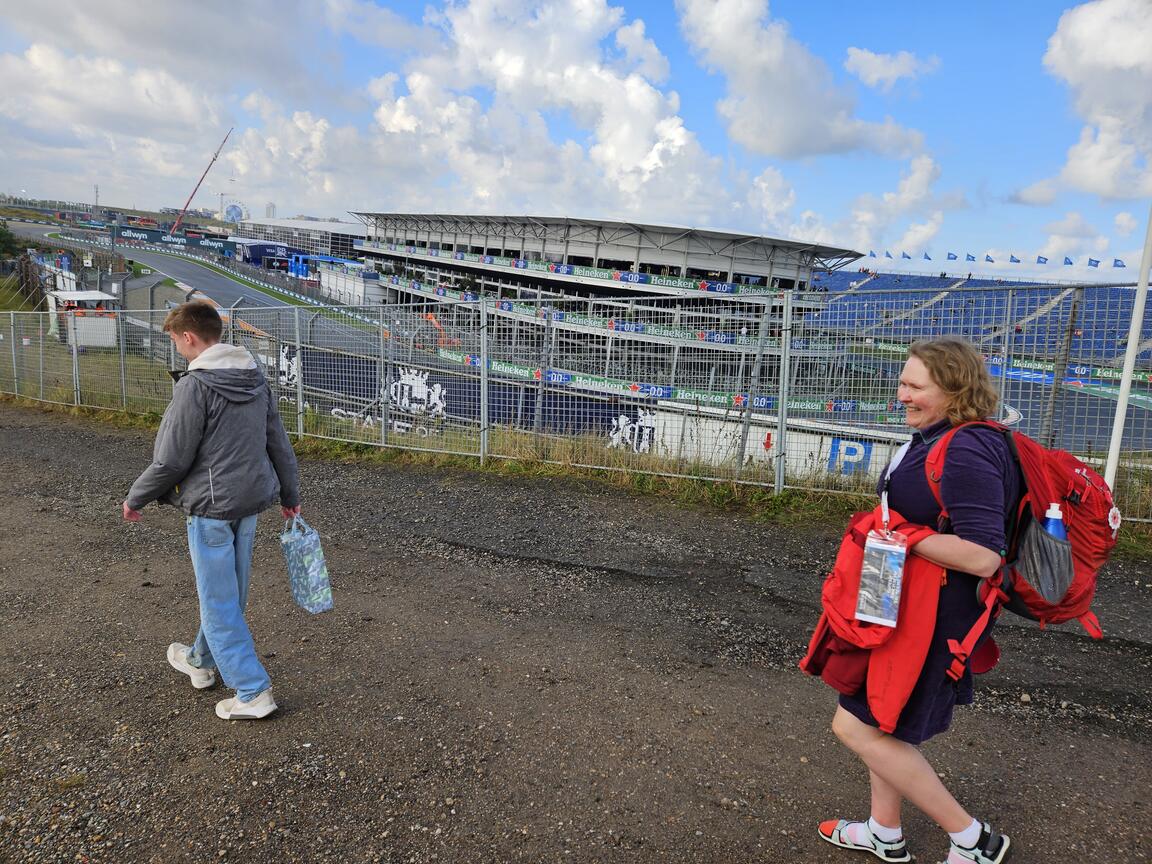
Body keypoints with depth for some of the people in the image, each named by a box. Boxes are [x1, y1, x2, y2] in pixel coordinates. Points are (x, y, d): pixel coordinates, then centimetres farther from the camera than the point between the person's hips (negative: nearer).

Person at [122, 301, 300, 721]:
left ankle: (253, 691, 5)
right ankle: (202, 660, 42)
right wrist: (289, 495, 20)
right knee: (228, 592, 21)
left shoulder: (195, 386, -18)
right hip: (251, 501, 8)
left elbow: (171, 459, -15)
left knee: (219, 601, 2)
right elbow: (279, 442, 11)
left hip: (212, 507, -8)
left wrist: (135, 498, 2)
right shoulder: (256, 379, 5)